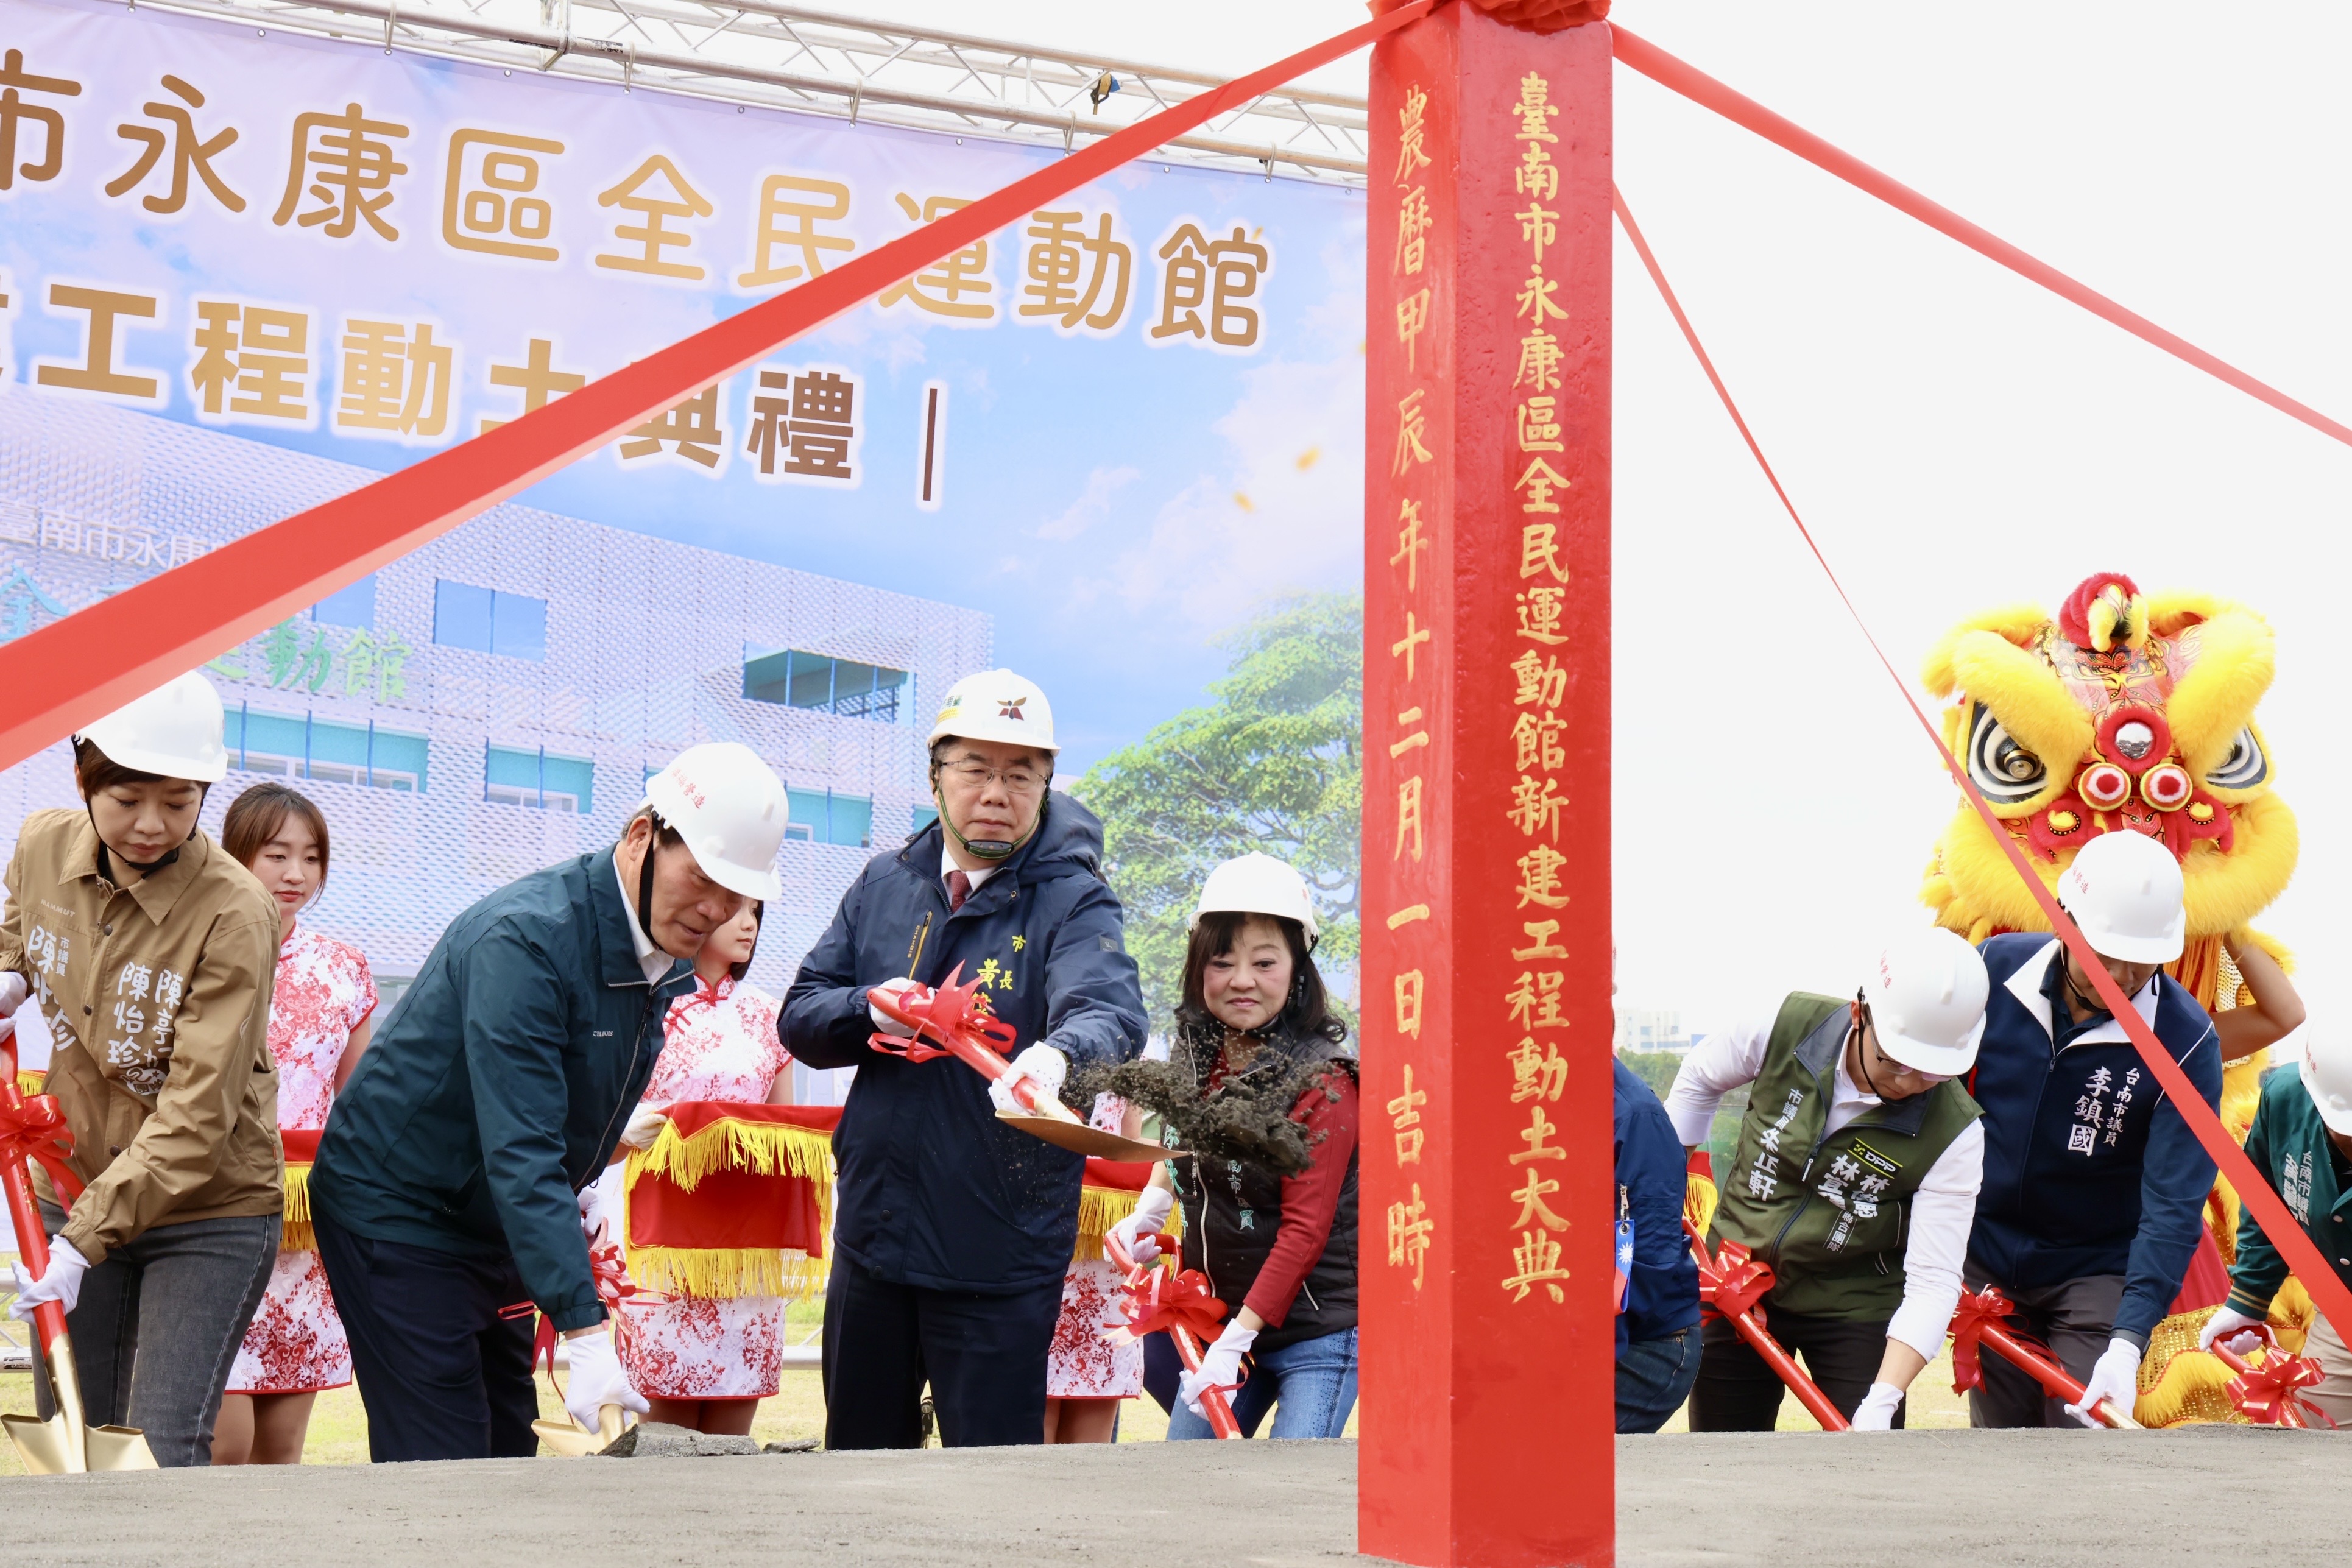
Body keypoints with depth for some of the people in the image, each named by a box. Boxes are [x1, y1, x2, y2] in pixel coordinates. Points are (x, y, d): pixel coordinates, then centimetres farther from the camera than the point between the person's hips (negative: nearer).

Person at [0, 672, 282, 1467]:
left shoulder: (233, 914, -23)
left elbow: (196, 1117, -24)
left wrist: (83, 1241, -28)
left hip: (208, 1213, -5)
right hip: (73, 1190, 6)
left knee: (162, 1454, -11)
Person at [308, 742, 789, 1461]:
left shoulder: (669, 953, 0)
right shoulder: (527, 937, -27)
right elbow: (521, 1155, -33)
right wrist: (585, 1330, -38)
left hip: (498, 1227, 8)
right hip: (398, 1213, -8)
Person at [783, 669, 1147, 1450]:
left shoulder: (1072, 900, -8)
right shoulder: (885, 884, 8)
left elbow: (1112, 1011, -27)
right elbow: (800, 1017, 9)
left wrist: (1057, 1054, -50)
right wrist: (871, 1009, -13)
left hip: (999, 1253, -5)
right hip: (874, 1231, 5)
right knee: (860, 1454, 18)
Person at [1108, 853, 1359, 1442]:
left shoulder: (1321, 1080, -16)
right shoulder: (1198, 1056, 5)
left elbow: (1305, 1229, -17)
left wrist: (1238, 1338, -19)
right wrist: (1147, 1210, 11)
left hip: (1316, 1333, -7)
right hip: (1221, 1322, 7)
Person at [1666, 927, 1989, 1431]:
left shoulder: (1954, 1133, -24)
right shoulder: (1785, 1028, -18)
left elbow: (1933, 1283, -26)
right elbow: (1699, 1077, 5)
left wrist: (1883, 1401, -37)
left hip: (1853, 1309, -2)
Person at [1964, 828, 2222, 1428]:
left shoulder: (2186, 1040, -19)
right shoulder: (1996, 968, -11)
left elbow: (2174, 1205, -21)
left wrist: (2129, 1342, -30)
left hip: (2096, 1274, -3)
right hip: (1987, 1259, 3)